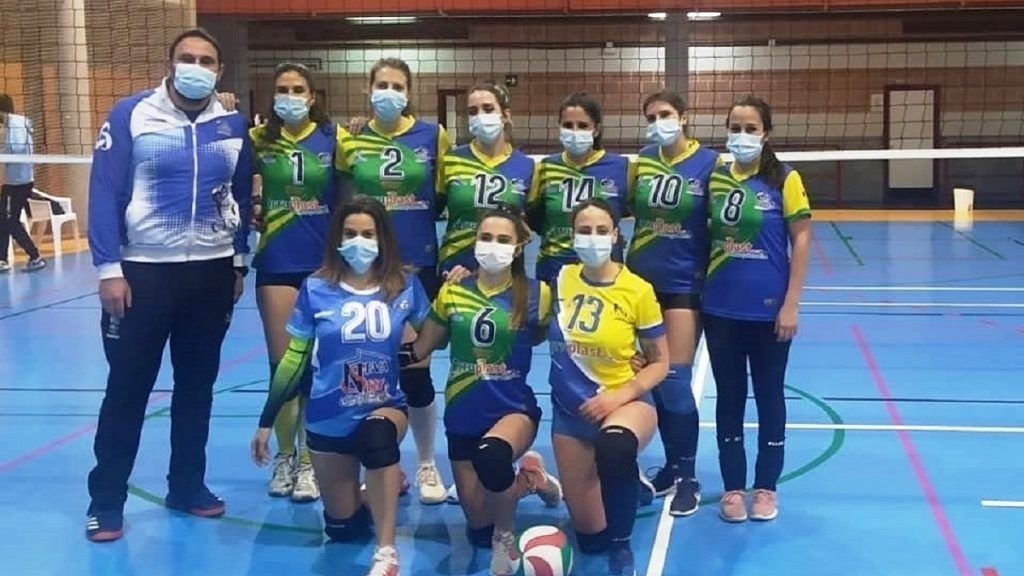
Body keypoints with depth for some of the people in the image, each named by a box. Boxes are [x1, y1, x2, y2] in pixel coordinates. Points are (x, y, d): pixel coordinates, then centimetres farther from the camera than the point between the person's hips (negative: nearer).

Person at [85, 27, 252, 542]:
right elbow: (104, 192, -9)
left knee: (197, 385, 12)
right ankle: (106, 500, 14)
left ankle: (188, 485, 26)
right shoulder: (131, 114, -7)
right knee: (127, 387, 3)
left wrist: (238, 262, 12)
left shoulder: (233, 125, 4)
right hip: (143, 270, -3)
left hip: (212, 271, 4)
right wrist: (109, 269, -13)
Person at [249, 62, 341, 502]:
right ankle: (284, 456, 22)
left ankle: (309, 461, 16)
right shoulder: (259, 139, 1)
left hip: (324, 263, -1)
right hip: (277, 264, 1)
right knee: (281, 362, 6)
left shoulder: (333, 137, -2)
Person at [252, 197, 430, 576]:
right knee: (344, 529, 9)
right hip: (328, 420, 1)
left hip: (386, 407, -1)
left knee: (377, 434, -40)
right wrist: (266, 422, 1)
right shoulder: (316, 289, -8)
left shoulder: (405, 287, -7)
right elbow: (294, 359, -1)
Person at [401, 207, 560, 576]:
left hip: (514, 408, -4)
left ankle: (506, 537, -10)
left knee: (491, 456, -40)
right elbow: (420, 350, 9)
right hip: (463, 415, 4)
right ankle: (527, 479, 40)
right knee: (479, 529, 8)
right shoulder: (452, 292, 0)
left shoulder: (536, 294, -7)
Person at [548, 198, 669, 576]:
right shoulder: (561, 280, -3)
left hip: (626, 401, -3)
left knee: (614, 447, -43)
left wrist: (621, 395, -18)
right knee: (590, 537, 5)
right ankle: (626, 486, 40)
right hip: (570, 411, 4)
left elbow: (659, 362, -4)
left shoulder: (638, 290, -11)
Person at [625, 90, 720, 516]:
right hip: (642, 280, 5)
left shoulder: (709, 162, -8)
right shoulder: (640, 161, 4)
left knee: (675, 379, -6)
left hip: (684, 283, -4)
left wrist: (710, 273, -9)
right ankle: (671, 465, 23)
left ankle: (688, 476, 8)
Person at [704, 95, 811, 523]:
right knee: (729, 397, 9)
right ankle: (733, 487, 20)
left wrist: (791, 304, -11)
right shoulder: (715, 177, 4)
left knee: (769, 396, 9)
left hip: (769, 309, -3)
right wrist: (701, 286, 4)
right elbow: (707, 235, 10)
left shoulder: (784, 178, -6)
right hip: (721, 309, 3)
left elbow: (801, 238, -6)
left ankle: (766, 487, 21)